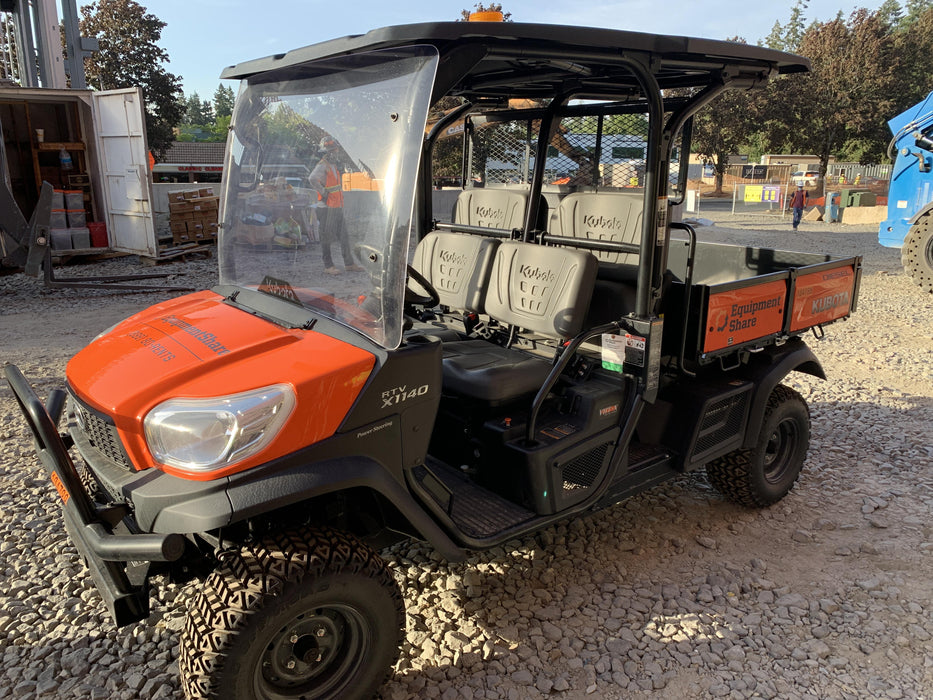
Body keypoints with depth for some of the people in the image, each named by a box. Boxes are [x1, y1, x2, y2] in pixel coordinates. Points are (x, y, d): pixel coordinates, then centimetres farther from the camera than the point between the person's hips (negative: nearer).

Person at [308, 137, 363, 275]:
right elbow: (312, 178, -31)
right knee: (327, 237, -2)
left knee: (344, 236, 11)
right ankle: (328, 266, 4)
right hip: (327, 208, -9)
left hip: (338, 207, 9)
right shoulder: (322, 166, -11)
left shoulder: (334, 166, 18)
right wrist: (323, 193, -22)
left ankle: (349, 264, 18)